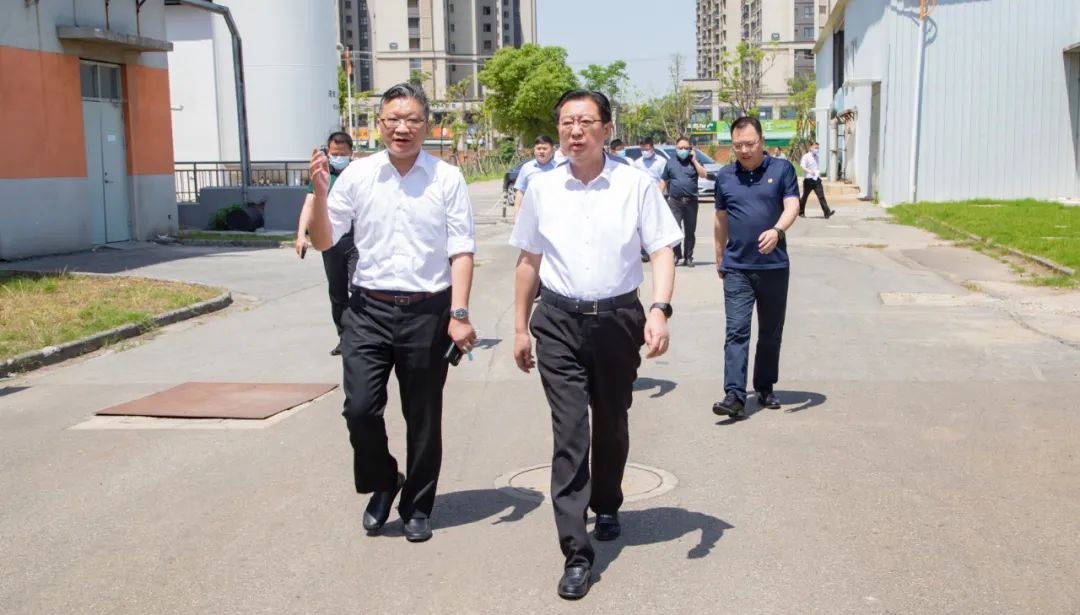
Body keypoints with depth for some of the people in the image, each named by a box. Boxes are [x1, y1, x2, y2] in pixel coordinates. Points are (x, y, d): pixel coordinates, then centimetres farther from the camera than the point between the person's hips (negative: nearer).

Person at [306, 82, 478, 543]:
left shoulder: (447, 178, -1)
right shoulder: (357, 176, 4)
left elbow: (461, 250, -3)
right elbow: (324, 242, 8)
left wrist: (459, 314, -12)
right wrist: (319, 191, -7)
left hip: (428, 311, -1)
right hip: (369, 310, 1)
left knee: (423, 418, 8)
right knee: (360, 408, -6)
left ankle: (417, 508, 27)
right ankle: (382, 483, 24)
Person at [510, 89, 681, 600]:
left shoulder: (635, 185, -4)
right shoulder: (542, 189, 3)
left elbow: (662, 249, -5)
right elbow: (528, 259, 11)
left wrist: (660, 310, -20)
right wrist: (520, 327, 11)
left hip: (618, 318, 0)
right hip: (559, 322, 0)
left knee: (611, 426, 17)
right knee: (569, 433, -6)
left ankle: (606, 507, 44)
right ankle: (576, 554, -3)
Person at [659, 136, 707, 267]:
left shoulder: (694, 161, 9)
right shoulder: (670, 162, 11)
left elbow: (703, 174, -5)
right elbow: (663, 181, 12)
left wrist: (694, 160, -7)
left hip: (691, 201, 1)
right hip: (675, 201, -1)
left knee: (690, 231, 5)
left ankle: (688, 257, 13)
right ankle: (676, 255, -2)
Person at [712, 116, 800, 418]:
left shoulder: (781, 169, 1)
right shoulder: (724, 176, 8)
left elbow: (792, 206, -10)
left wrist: (777, 230, -30)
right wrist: (719, 258, 21)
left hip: (774, 265, 0)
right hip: (736, 267, 0)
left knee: (771, 333, 10)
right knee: (736, 331, -9)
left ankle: (765, 388, 24)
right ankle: (734, 395, -13)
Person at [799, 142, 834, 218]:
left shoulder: (816, 156, 15)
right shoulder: (806, 156, -6)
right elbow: (802, 166, -19)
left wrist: (819, 172, 10)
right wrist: (810, 171, -35)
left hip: (816, 179, 5)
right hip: (808, 180, -5)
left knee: (821, 196, -6)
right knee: (805, 196, 8)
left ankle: (827, 213, -14)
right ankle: (801, 212, 25)